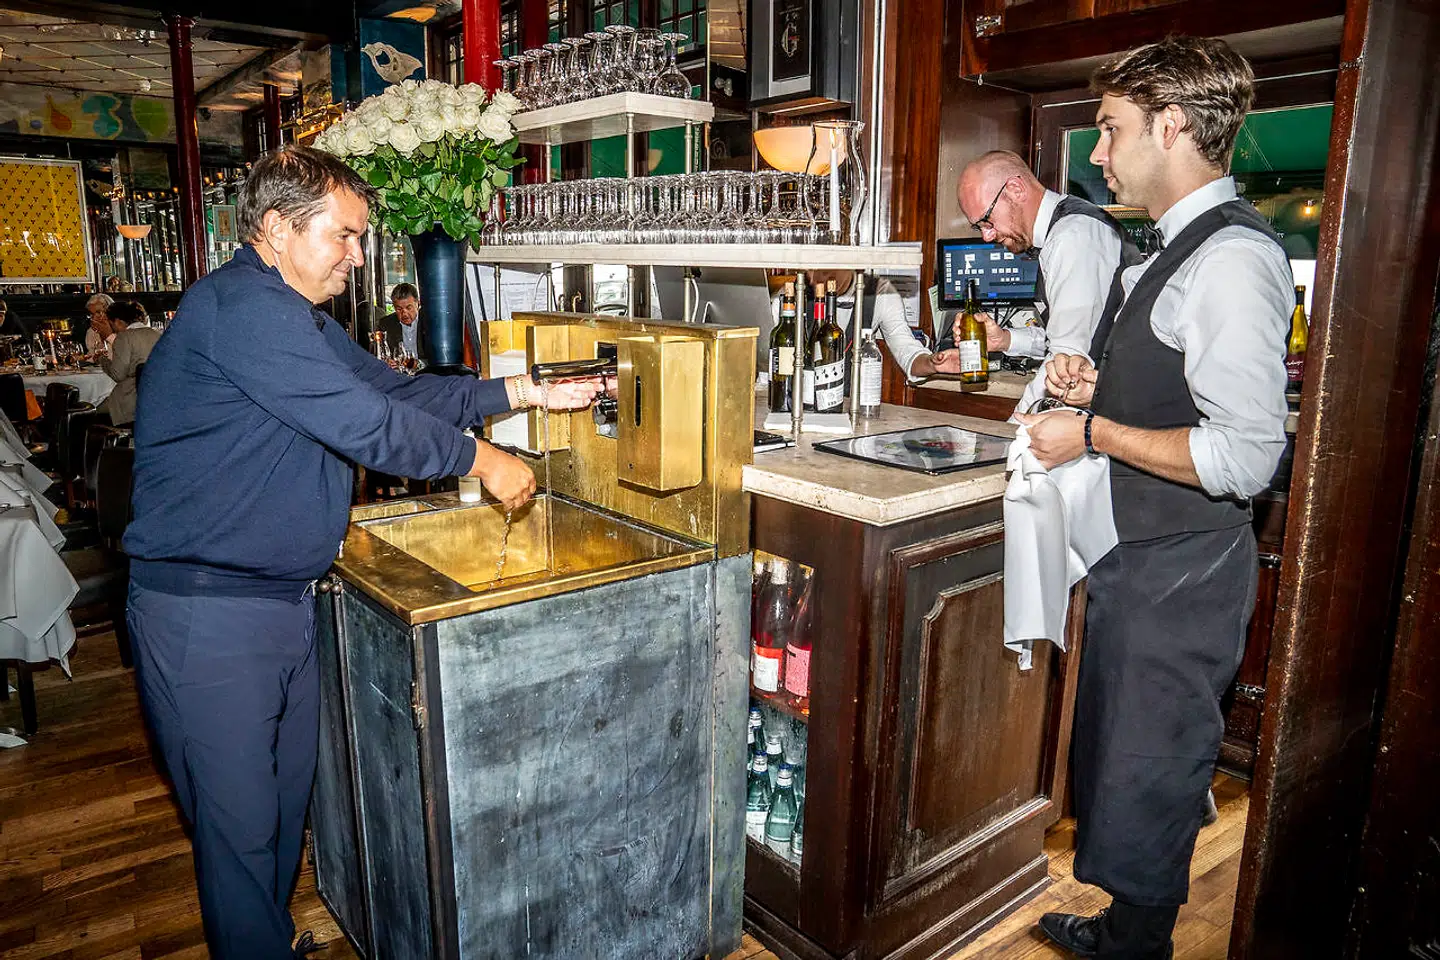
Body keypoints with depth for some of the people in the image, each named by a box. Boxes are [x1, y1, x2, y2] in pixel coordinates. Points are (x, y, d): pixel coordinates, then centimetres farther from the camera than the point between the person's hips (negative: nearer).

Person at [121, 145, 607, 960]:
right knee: (241, 824, 4)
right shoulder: (243, 305, -19)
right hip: (209, 613, -10)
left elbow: (394, 389, 14)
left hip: (284, 598, 10)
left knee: (288, 797, 21)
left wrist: (523, 393, 7)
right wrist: (480, 459, -12)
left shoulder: (296, 315, 16)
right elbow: (366, 422, -24)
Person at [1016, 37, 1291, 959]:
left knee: (1146, 776, 8)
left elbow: (1244, 455, -26)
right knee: (1115, 753, 23)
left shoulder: (1234, 258, -21)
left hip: (1182, 572, -10)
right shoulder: (1175, 251, 11)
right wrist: (1100, 383, 4)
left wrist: (1094, 434, -20)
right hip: (1134, 557, 10)